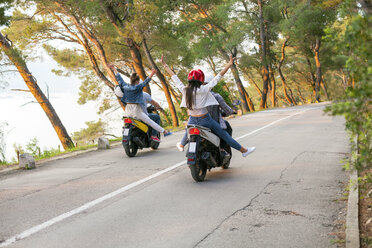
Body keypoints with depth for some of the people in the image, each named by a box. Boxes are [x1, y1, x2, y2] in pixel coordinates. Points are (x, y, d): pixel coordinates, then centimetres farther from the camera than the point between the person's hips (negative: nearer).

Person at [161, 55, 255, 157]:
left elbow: (174, 77, 3)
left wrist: (165, 65, 14)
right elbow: (218, 77, -17)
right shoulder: (204, 89, -18)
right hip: (205, 120, -3)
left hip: (192, 120, 3)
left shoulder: (184, 90, -8)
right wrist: (229, 64, -15)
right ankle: (243, 150, 13)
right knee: (224, 134, 5)